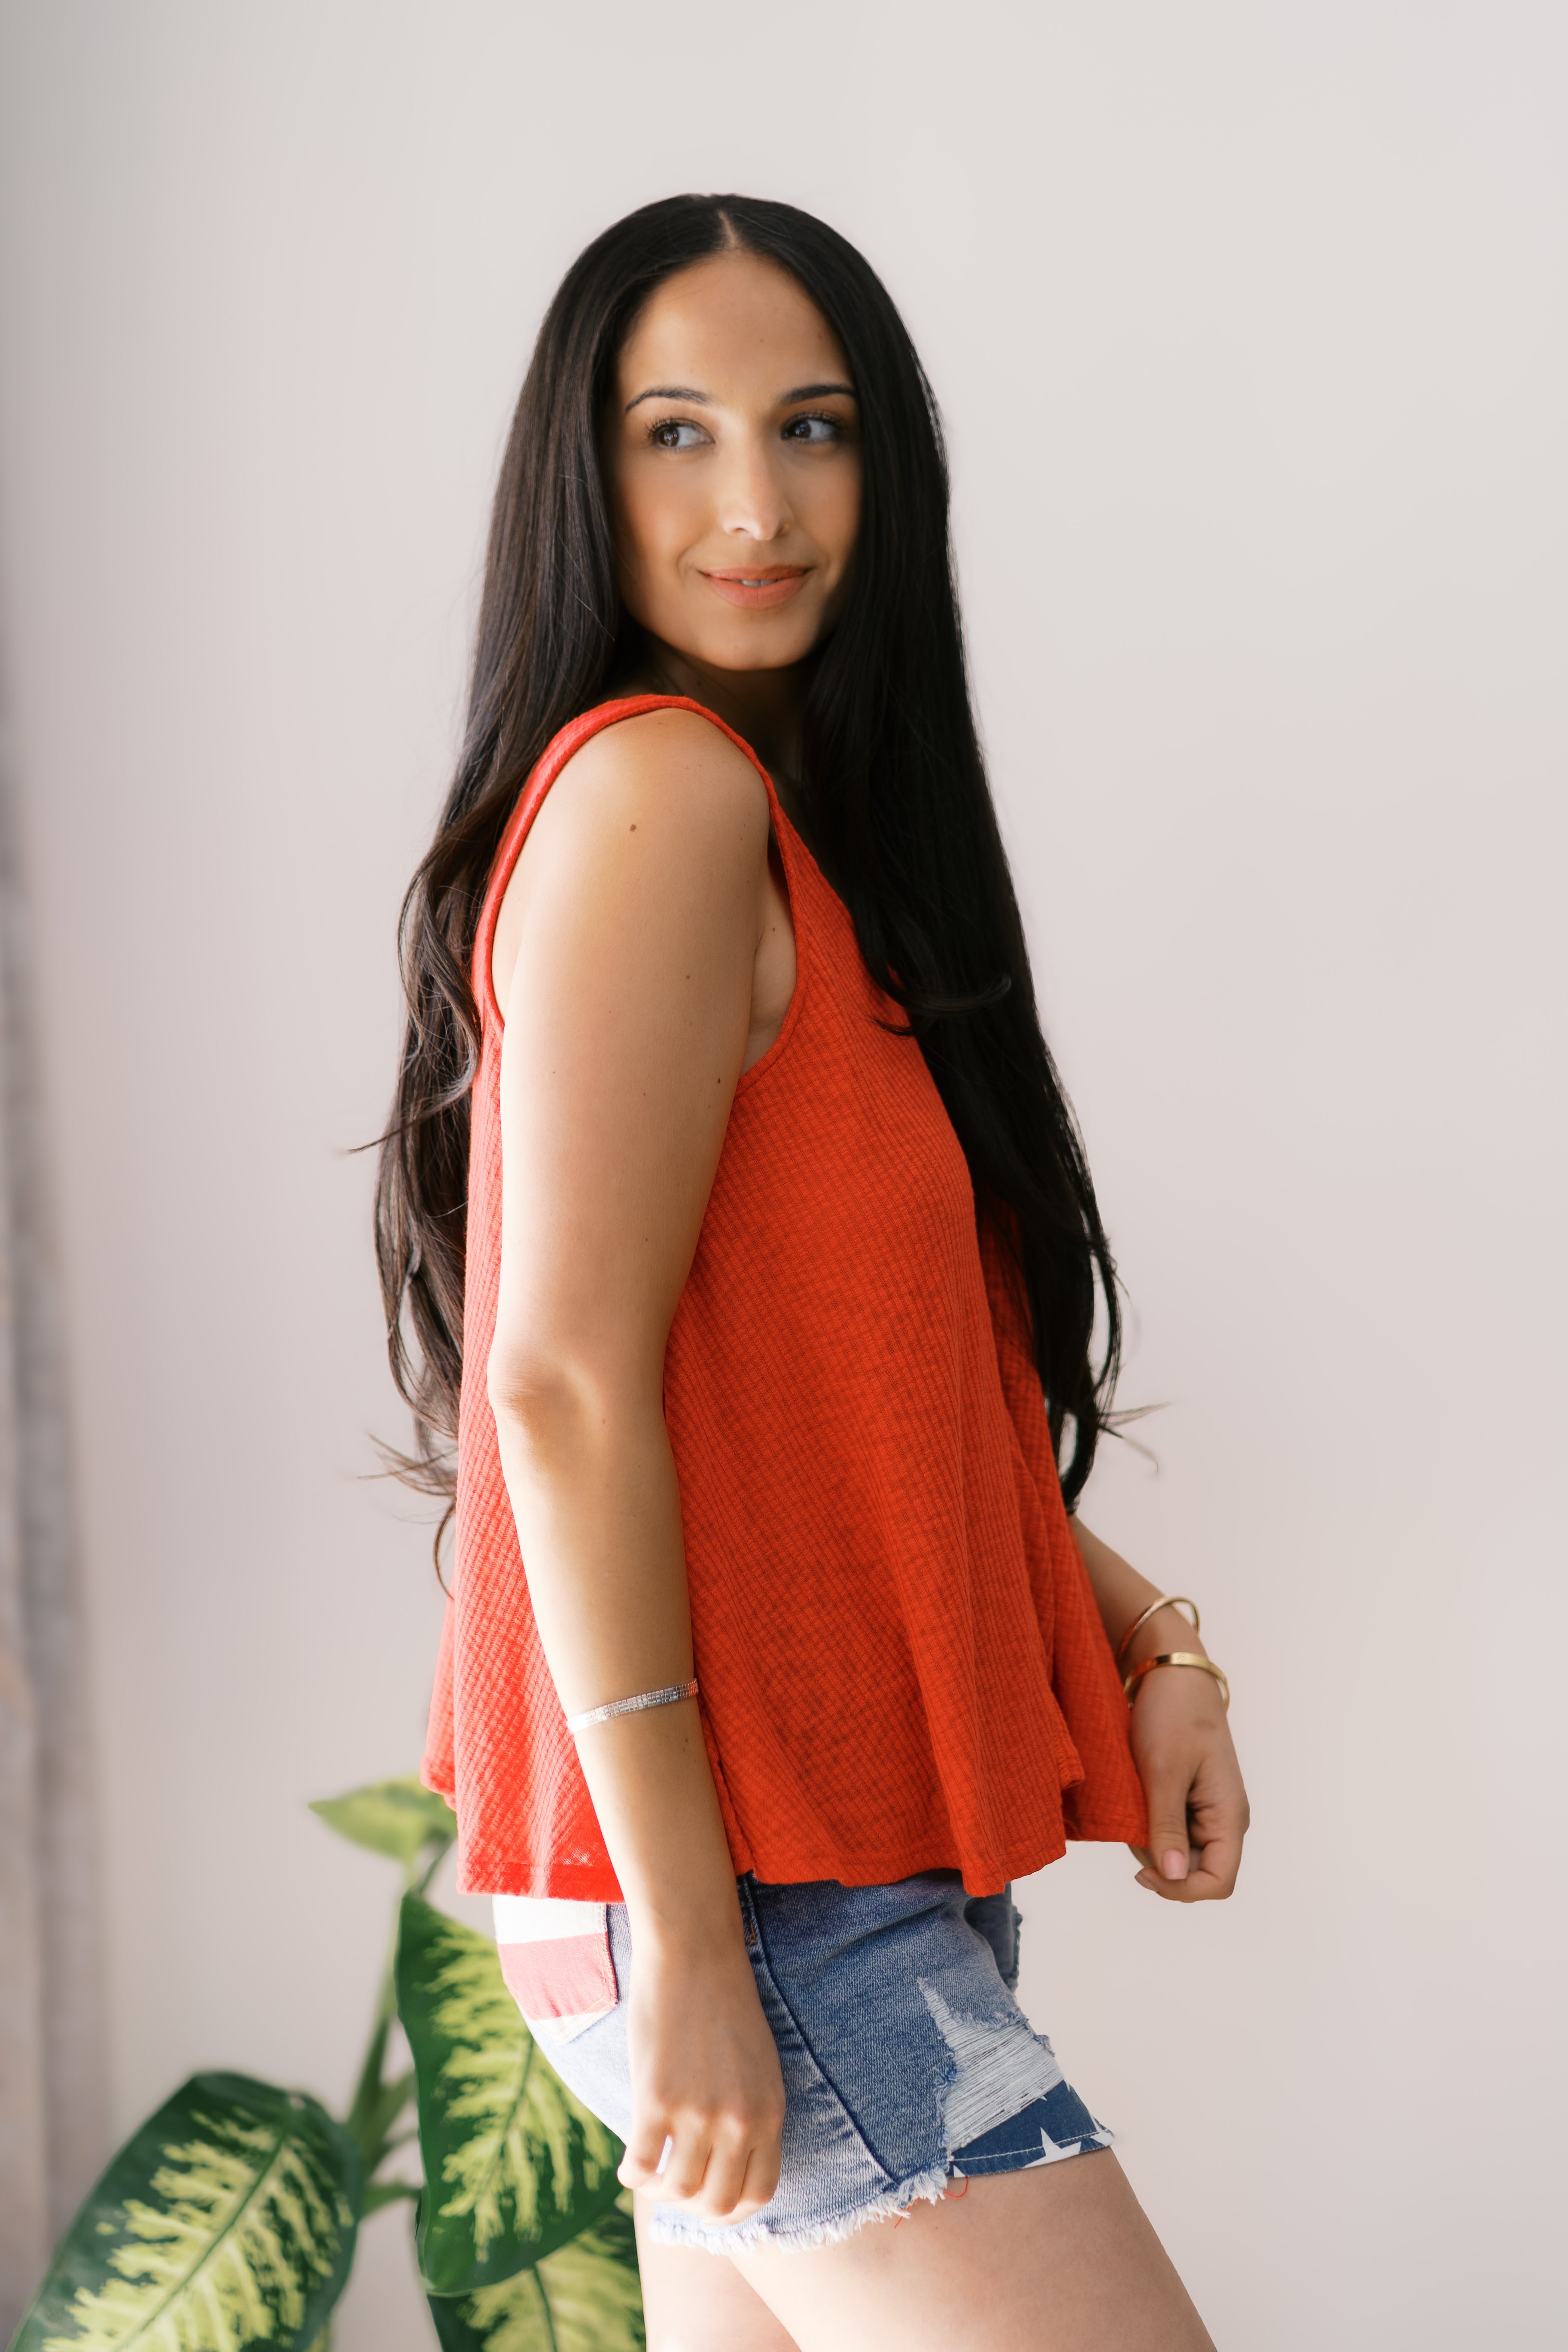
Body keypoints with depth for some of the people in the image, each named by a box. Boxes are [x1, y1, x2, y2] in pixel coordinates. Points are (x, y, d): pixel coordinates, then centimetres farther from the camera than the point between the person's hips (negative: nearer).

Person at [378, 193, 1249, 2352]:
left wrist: (1148, 1645, 7)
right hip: (744, 1899, -9)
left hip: (848, 1862, 9)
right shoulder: (659, 789, -13)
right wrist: (685, 1945, -21)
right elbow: (564, 1379, -19)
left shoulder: (814, 829, 15)